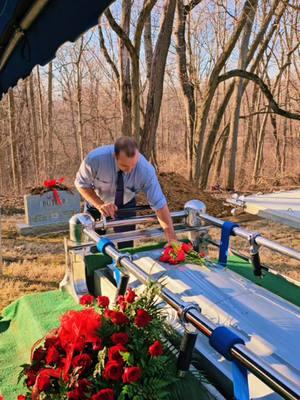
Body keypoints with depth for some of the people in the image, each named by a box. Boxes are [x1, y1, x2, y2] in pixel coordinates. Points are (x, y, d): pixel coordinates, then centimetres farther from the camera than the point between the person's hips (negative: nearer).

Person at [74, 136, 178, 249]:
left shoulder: (146, 169, -34)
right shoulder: (95, 158, -36)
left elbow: (159, 203, -31)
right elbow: (81, 183, -18)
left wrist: (172, 238, -35)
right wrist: (99, 204, -34)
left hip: (126, 204, 1)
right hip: (97, 202, 0)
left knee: (126, 245, 2)